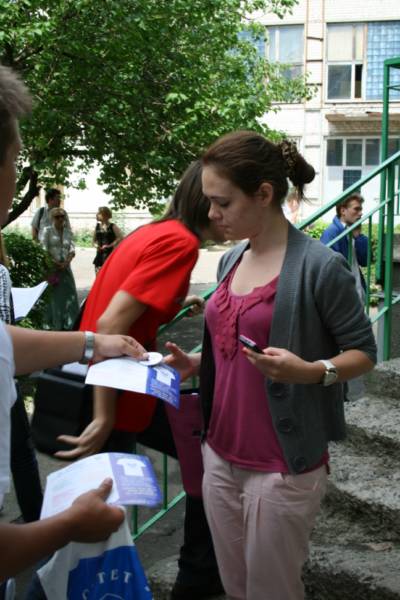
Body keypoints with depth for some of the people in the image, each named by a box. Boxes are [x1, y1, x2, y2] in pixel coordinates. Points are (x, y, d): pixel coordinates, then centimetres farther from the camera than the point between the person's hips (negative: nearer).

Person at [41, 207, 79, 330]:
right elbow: (44, 249, -6)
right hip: (52, 267, -4)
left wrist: (67, 262, -10)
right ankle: (55, 324, 4)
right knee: (54, 295, -2)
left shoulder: (68, 232, 13)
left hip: (65, 267, 4)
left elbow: (72, 249, 7)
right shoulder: (47, 231, 1)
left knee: (69, 293, 1)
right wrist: (54, 263, -14)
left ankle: (68, 323, 7)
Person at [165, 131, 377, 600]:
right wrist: (196, 363, 2)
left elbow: (363, 352, -9)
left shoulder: (320, 266, -15)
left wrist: (312, 371, -27)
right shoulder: (230, 261, 7)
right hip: (220, 454, 7)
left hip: (283, 465, -6)